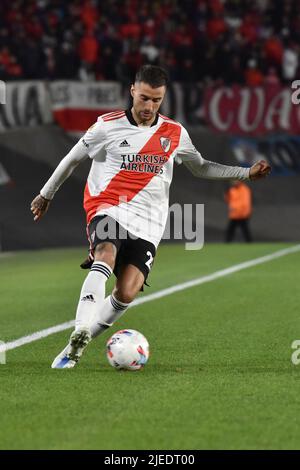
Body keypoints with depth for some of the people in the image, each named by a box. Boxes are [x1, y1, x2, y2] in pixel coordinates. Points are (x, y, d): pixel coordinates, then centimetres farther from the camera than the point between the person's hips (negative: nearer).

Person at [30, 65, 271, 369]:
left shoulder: (175, 133, 10)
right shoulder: (108, 126, 1)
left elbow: (201, 168, 25)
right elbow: (72, 159, 15)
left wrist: (247, 173, 16)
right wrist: (46, 195, 23)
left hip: (147, 224, 3)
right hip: (107, 209, -2)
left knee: (127, 292, -16)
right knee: (106, 256, -35)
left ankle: (76, 346, -1)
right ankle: (80, 333, -43)